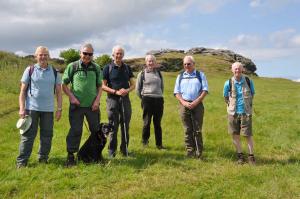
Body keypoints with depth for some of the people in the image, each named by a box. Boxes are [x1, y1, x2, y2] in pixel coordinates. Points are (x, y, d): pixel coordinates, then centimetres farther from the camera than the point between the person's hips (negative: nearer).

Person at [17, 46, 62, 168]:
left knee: (47, 135, 7)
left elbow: (58, 92, 9)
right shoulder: (30, 70, 2)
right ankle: (21, 162, 7)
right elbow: (23, 91, 1)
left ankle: (43, 158, 21)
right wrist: (22, 108, -6)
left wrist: (59, 109, 2)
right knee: (28, 135, 0)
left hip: (48, 109, 2)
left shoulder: (54, 72, 8)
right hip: (31, 108, -2)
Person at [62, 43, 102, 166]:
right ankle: (70, 156, 13)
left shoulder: (96, 68, 6)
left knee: (96, 130, 10)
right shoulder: (72, 66, -2)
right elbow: (64, 84, 2)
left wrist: (97, 100, -2)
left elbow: (100, 86, 11)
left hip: (93, 105, 3)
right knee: (75, 130, 0)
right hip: (77, 105, -3)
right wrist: (71, 97, -10)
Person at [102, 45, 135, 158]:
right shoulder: (108, 68, 0)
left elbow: (133, 84, 12)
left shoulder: (127, 68, 10)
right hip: (112, 99, -3)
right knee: (113, 126, 1)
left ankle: (125, 149, 19)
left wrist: (127, 90, -9)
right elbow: (103, 86, -3)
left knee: (125, 126, 8)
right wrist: (116, 91, -16)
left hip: (125, 99, 3)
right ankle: (112, 151, 11)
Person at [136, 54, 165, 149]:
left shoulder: (159, 73, 13)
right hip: (147, 100, -3)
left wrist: (159, 95, 14)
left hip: (159, 100, 3)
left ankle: (159, 144, 13)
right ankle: (145, 140, 19)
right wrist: (143, 98, 5)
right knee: (147, 122, 1)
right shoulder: (142, 74, 3)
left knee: (157, 123, 7)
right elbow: (137, 89, 6)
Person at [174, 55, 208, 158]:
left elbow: (205, 90, 0)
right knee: (187, 130, 4)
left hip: (197, 105, -2)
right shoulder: (180, 76, 14)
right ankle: (190, 152, 10)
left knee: (197, 130, -1)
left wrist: (195, 102, -12)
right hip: (184, 105, 2)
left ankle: (199, 153, 6)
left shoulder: (200, 75, 8)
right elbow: (177, 92, 9)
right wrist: (184, 102, -8)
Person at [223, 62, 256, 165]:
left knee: (248, 135, 0)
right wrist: (231, 105, 10)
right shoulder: (228, 83, -5)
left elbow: (252, 94, 14)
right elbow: (225, 97, 11)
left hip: (246, 112, -1)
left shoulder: (248, 81, -4)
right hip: (233, 113, 1)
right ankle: (240, 155, 21)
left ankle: (251, 156, 14)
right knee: (235, 135, 7)